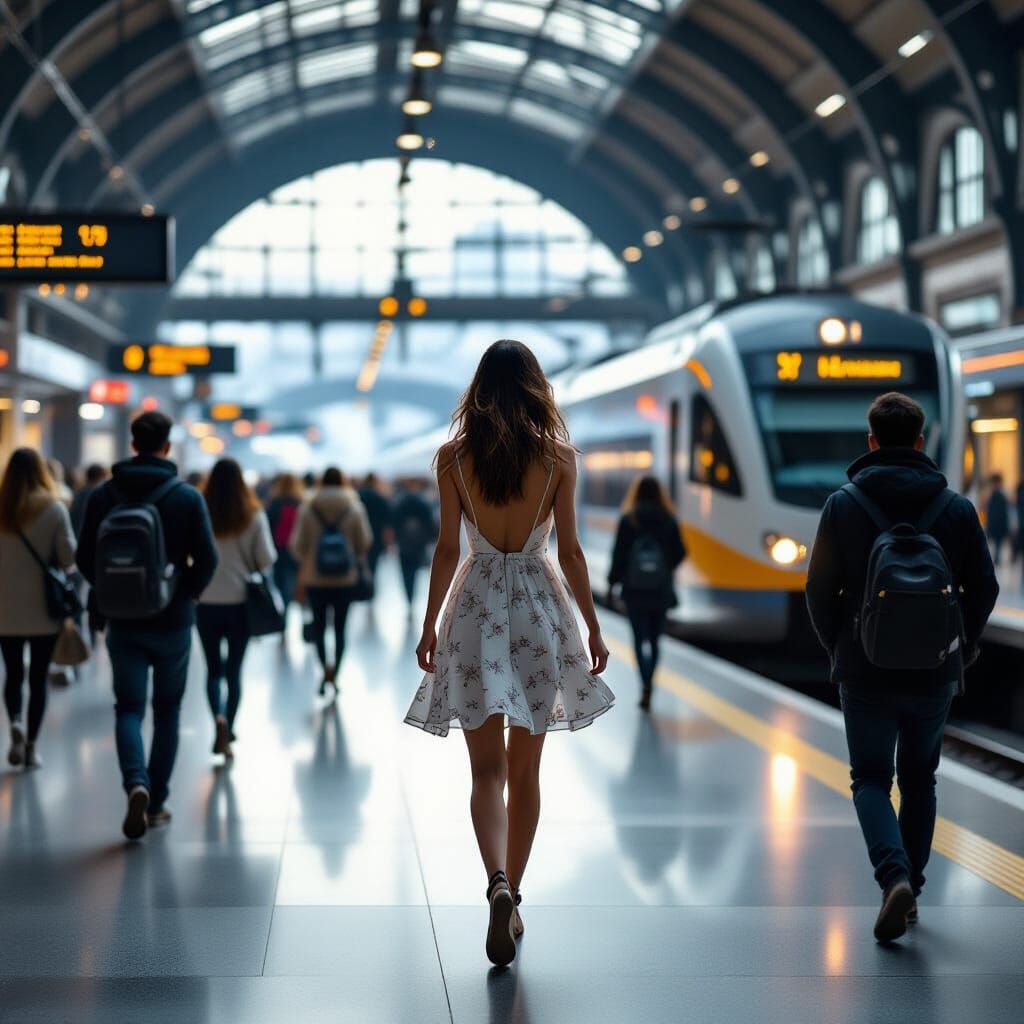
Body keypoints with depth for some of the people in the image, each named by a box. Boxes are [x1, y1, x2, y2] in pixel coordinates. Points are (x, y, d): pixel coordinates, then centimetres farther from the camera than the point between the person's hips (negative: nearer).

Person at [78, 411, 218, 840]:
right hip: (172, 620, -1)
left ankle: (136, 784, -22)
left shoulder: (104, 495, -2)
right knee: (166, 710, 13)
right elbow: (207, 558, -12)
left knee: (129, 709, 4)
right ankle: (157, 803, 16)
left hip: (123, 622, 1)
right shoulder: (186, 496, -7)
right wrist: (188, 593, 5)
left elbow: (85, 557, -2)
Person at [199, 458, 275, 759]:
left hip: (207, 603, 0)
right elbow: (266, 559, -6)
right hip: (241, 601, 0)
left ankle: (219, 718, -15)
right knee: (234, 670, 13)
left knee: (213, 669, 9)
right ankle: (229, 729, 14)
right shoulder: (254, 516, -7)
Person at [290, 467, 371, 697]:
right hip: (346, 578, 0)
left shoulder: (308, 510, -6)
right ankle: (335, 673, 6)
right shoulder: (354, 509, -6)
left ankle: (326, 667, -10)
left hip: (315, 577, 0)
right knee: (340, 627, 11)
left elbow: (298, 545, -3)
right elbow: (365, 542, 0)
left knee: (319, 625, 10)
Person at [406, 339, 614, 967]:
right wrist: (594, 627, 6)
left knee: (487, 768, 2)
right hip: (539, 605, 0)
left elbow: (447, 549, -1)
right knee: (525, 769, 12)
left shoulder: (454, 457, -1)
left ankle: (499, 885, -21)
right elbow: (570, 550, -1)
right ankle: (511, 900, 18)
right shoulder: (559, 456, -2)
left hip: (476, 606, 0)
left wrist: (429, 625, 8)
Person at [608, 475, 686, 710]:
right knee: (654, 639, 14)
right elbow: (679, 554, -2)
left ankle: (646, 686, -18)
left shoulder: (628, 520, -6)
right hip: (661, 591, 2)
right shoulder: (669, 521, -2)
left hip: (634, 590, -2)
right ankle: (648, 686, 20)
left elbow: (619, 553, -8)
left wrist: (613, 581, 3)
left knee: (640, 638, -1)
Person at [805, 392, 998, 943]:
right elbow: (983, 587, 2)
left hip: (865, 672, -1)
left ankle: (895, 876, -15)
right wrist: (960, 650, 15)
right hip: (933, 673, 2)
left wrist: (838, 649, 12)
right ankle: (910, 885, 21)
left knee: (870, 779, 8)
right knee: (919, 779, 18)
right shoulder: (955, 507, -1)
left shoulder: (843, 505, -5)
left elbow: (819, 589, -3)